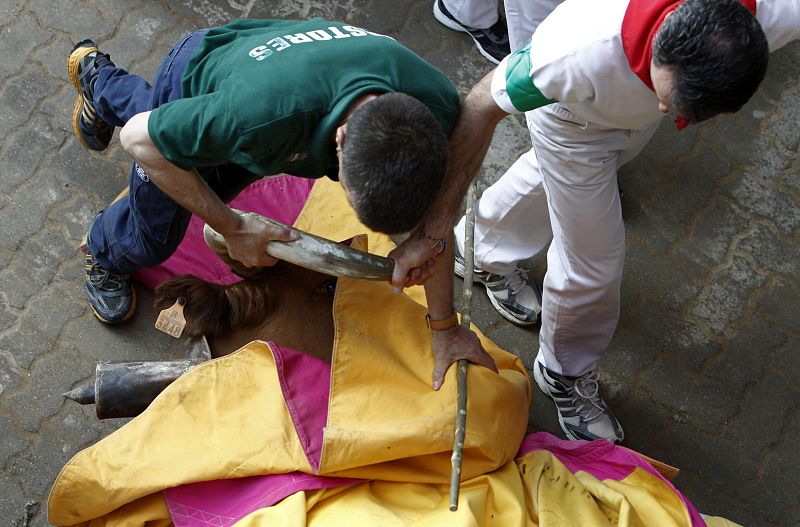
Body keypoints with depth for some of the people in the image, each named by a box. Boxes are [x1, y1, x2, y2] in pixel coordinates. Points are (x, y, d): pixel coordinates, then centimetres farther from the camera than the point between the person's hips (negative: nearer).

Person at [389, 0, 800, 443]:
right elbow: (482, 107, -34)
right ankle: (564, 374, 31)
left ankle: (485, 251, 61)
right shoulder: (582, 53, -48)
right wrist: (435, 227, -34)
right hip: (573, 115, -5)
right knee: (592, 263, 1)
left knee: (554, 174, 30)